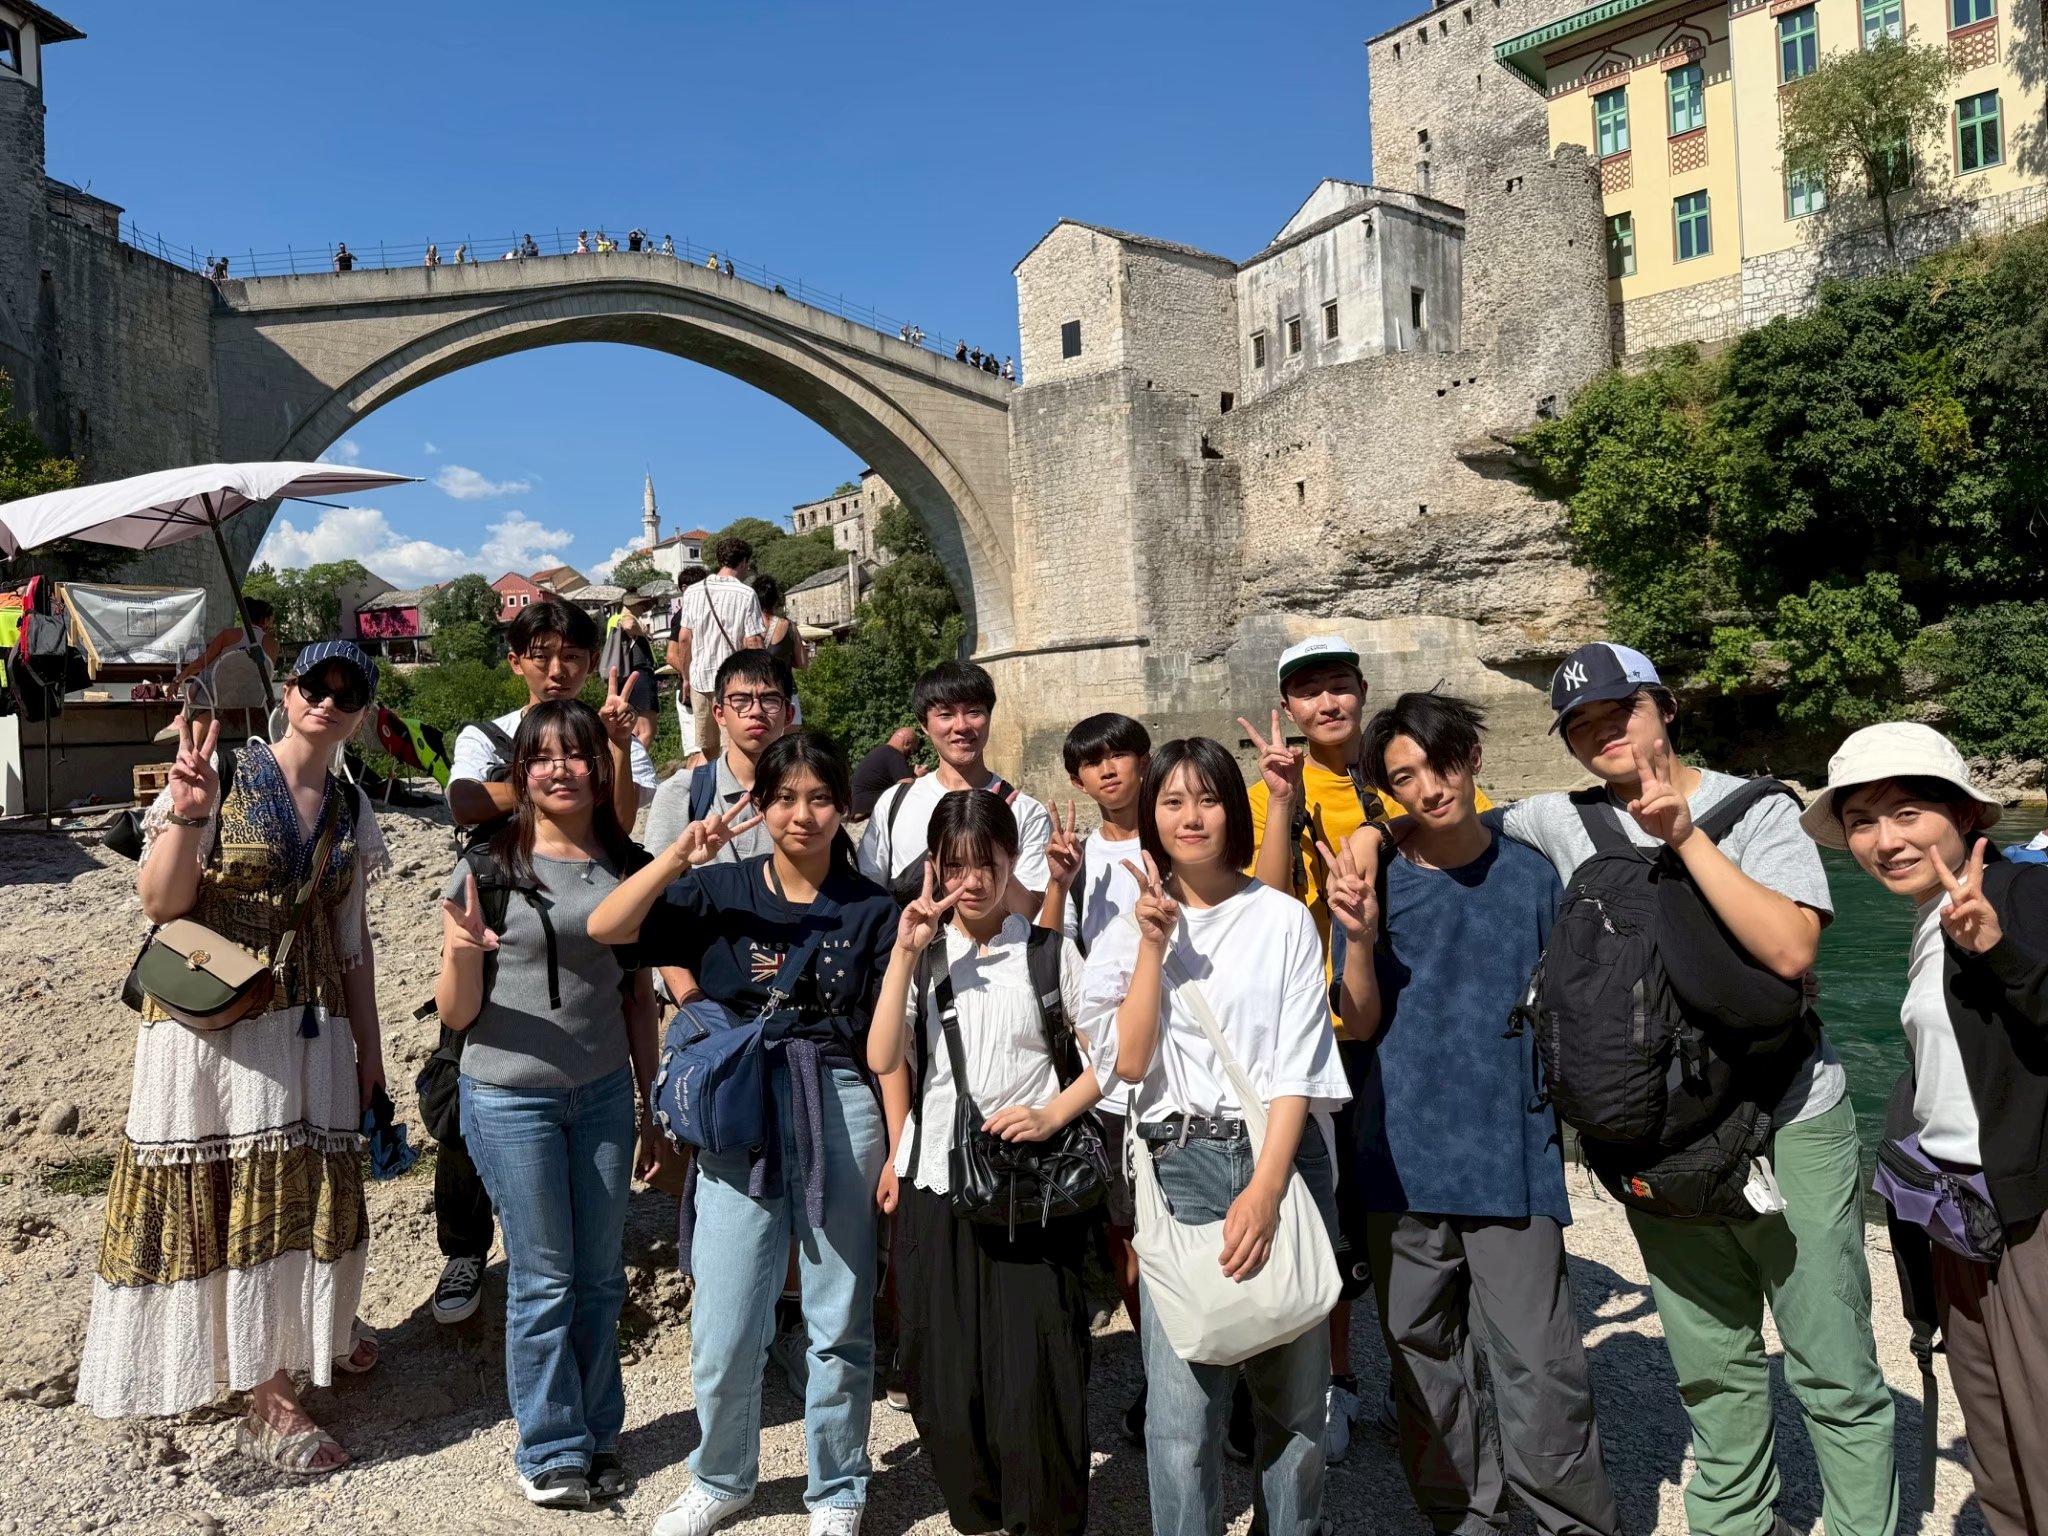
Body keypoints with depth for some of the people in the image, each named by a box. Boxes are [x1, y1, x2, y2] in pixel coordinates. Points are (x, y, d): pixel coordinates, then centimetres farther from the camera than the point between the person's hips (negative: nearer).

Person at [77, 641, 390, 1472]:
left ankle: (316, 1331, 35)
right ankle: (268, 1399, 12)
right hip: (214, 1021, -4)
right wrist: (188, 816, -28)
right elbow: (160, 902, -11)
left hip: (309, 1029, 5)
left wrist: (368, 1048, 13)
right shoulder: (222, 774, -7)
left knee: (303, 1189, 11)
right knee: (228, 1194, 2)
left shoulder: (351, 810, 9)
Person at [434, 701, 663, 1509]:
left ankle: (598, 1436, 29)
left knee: (600, 1275, 12)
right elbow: (457, 1013, -5)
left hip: (603, 1093, 3)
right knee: (544, 1277, 7)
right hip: (511, 1097, -3)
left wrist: (653, 1105, 10)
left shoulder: (627, 866, 2)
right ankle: (551, 1450, 24)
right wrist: (462, 952, -26)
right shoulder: (488, 866, -7)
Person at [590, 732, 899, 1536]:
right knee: (723, 1334, 9)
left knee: (840, 1327, 12)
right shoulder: (720, 890, 0)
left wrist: (899, 1148, 0)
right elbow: (605, 928, -9)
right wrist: (678, 855, -18)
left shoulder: (874, 910, -1)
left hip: (841, 1116, 0)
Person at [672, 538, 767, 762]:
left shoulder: (693, 591, 4)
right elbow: (752, 643, -11)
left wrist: (686, 677, 14)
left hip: (699, 678, 4)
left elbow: (684, 638, 4)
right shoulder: (746, 594, -8)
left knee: (707, 748, 13)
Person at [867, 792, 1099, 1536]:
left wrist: (1054, 1113, -15)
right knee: (945, 1376, 10)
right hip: (936, 1183, 3)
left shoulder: (1048, 950, -1)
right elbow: (882, 1059, -7)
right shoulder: (923, 954, 5)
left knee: (1033, 1375, 1)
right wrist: (905, 954, -13)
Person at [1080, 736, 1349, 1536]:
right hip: (1180, 1166, 0)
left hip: (1282, 1159, 0)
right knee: (1181, 1407, -3)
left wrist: (1265, 1189, -14)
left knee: (1293, 1393, 8)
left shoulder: (1284, 919, 3)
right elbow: (1127, 1063, -3)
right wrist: (1154, 947, -10)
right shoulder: (1129, 933, 7)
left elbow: (1299, 1067, -3)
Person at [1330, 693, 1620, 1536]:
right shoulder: (1378, 881, 1)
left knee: (1540, 1369, -2)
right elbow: (1360, 1023, -3)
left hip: (1513, 1157, -1)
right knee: (1423, 1363, 12)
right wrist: (1359, 935, -19)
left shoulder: (1530, 874, 2)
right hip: (1403, 1156, 1)